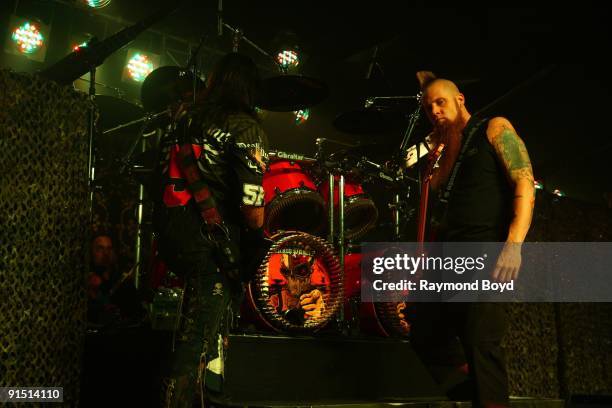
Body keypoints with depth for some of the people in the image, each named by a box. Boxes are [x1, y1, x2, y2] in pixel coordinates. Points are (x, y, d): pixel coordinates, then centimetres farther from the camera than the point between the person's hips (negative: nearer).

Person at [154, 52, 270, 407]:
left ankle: (211, 375, 34)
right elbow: (251, 201, -14)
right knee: (197, 338, 0)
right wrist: (258, 235, 1)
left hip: (168, 231, 7)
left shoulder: (185, 117, 11)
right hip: (209, 240, -7)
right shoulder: (246, 127, -8)